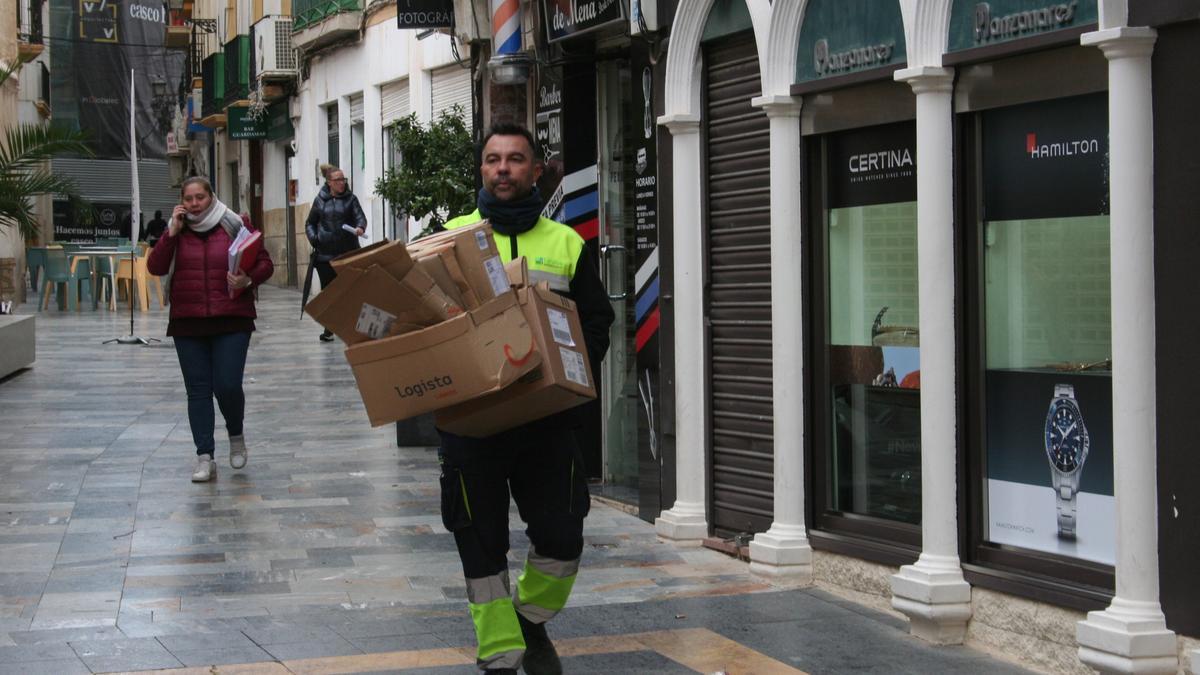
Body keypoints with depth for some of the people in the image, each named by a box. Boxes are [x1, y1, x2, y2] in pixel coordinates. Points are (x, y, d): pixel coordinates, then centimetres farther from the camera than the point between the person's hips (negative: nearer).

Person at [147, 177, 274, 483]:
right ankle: (204, 458, 6)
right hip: (188, 323, 3)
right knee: (198, 390, 2)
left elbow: (265, 264, 3)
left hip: (231, 321, -2)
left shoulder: (234, 225, 1)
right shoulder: (176, 231, 8)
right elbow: (155, 267, -3)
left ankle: (236, 436, 21)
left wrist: (248, 280, -17)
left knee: (227, 386, -9)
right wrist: (172, 232, -10)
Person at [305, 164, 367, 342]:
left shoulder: (350, 198, 5)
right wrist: (313, 238, -2)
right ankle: (329, 329, 11)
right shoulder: (320, 200, 8)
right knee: (328, 291, 3)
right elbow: (310, 223, 17)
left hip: (347, 253, -1)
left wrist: (360, 227, -29)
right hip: (325, 253, 1)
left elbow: (360, 216, -7)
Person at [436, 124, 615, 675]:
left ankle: (531, 621, 28)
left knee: (561, 537, 2)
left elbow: (596, 320, 10)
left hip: (547, 416, 1)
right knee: (482, 543, 3)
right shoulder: (451, 236, 7)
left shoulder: (566, 244, 10)